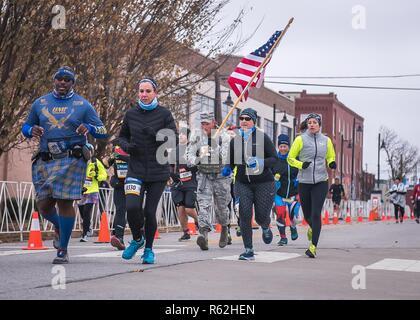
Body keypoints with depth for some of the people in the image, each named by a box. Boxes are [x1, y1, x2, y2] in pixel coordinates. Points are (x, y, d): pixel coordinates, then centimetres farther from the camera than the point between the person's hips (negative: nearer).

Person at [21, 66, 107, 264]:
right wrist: (31, 130, -3)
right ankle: (59, 227, 35)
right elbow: (26, 127, 22)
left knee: (64, 202, -8)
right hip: (45, 161, 3)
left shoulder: (82, 105, 6)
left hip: (71, 160, -3)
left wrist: (89, 128, -17)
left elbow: (103, 132, 5)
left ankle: (63, 251, 2)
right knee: (44, 205, 0)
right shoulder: (40, 103, 14)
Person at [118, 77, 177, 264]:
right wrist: (126, 146, -2)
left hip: (158, 171, -1)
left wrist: (155, 135, -20)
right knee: (132, 207, -16)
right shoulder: (131, 114, 7)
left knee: (150, 212, -1)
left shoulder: (164, 114, 0)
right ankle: (137, 239, 14)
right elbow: (122, 136, 20)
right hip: (136, 170, 1)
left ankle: (149, 249, 21)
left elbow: (174, 139, -3)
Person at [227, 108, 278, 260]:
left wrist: (260, 162, -23)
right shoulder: (235, 140, 6)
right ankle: (248, 251, -3)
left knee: (261, 216, -1)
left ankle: (266, 228, 38)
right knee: (244, 215, -10)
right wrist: (227, 168, -4)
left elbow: (274, 159, -6)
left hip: (263, 182, -3)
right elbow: (232, 161, 18)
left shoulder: (262, 137, -6)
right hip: (243, 183, 3)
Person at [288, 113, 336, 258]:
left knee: (316, 214, -11)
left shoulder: (326, 140, 8)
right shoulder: (300, 139, 2)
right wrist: (301, 164, -13)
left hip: (321, 182, 0)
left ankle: (313, 246, -10)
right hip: (304, 182, 0)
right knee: (307, 214, 10)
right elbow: (290, 158, 6)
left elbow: (330, 157, 22)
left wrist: (332, 163, 0)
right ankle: (312, 227, 46)